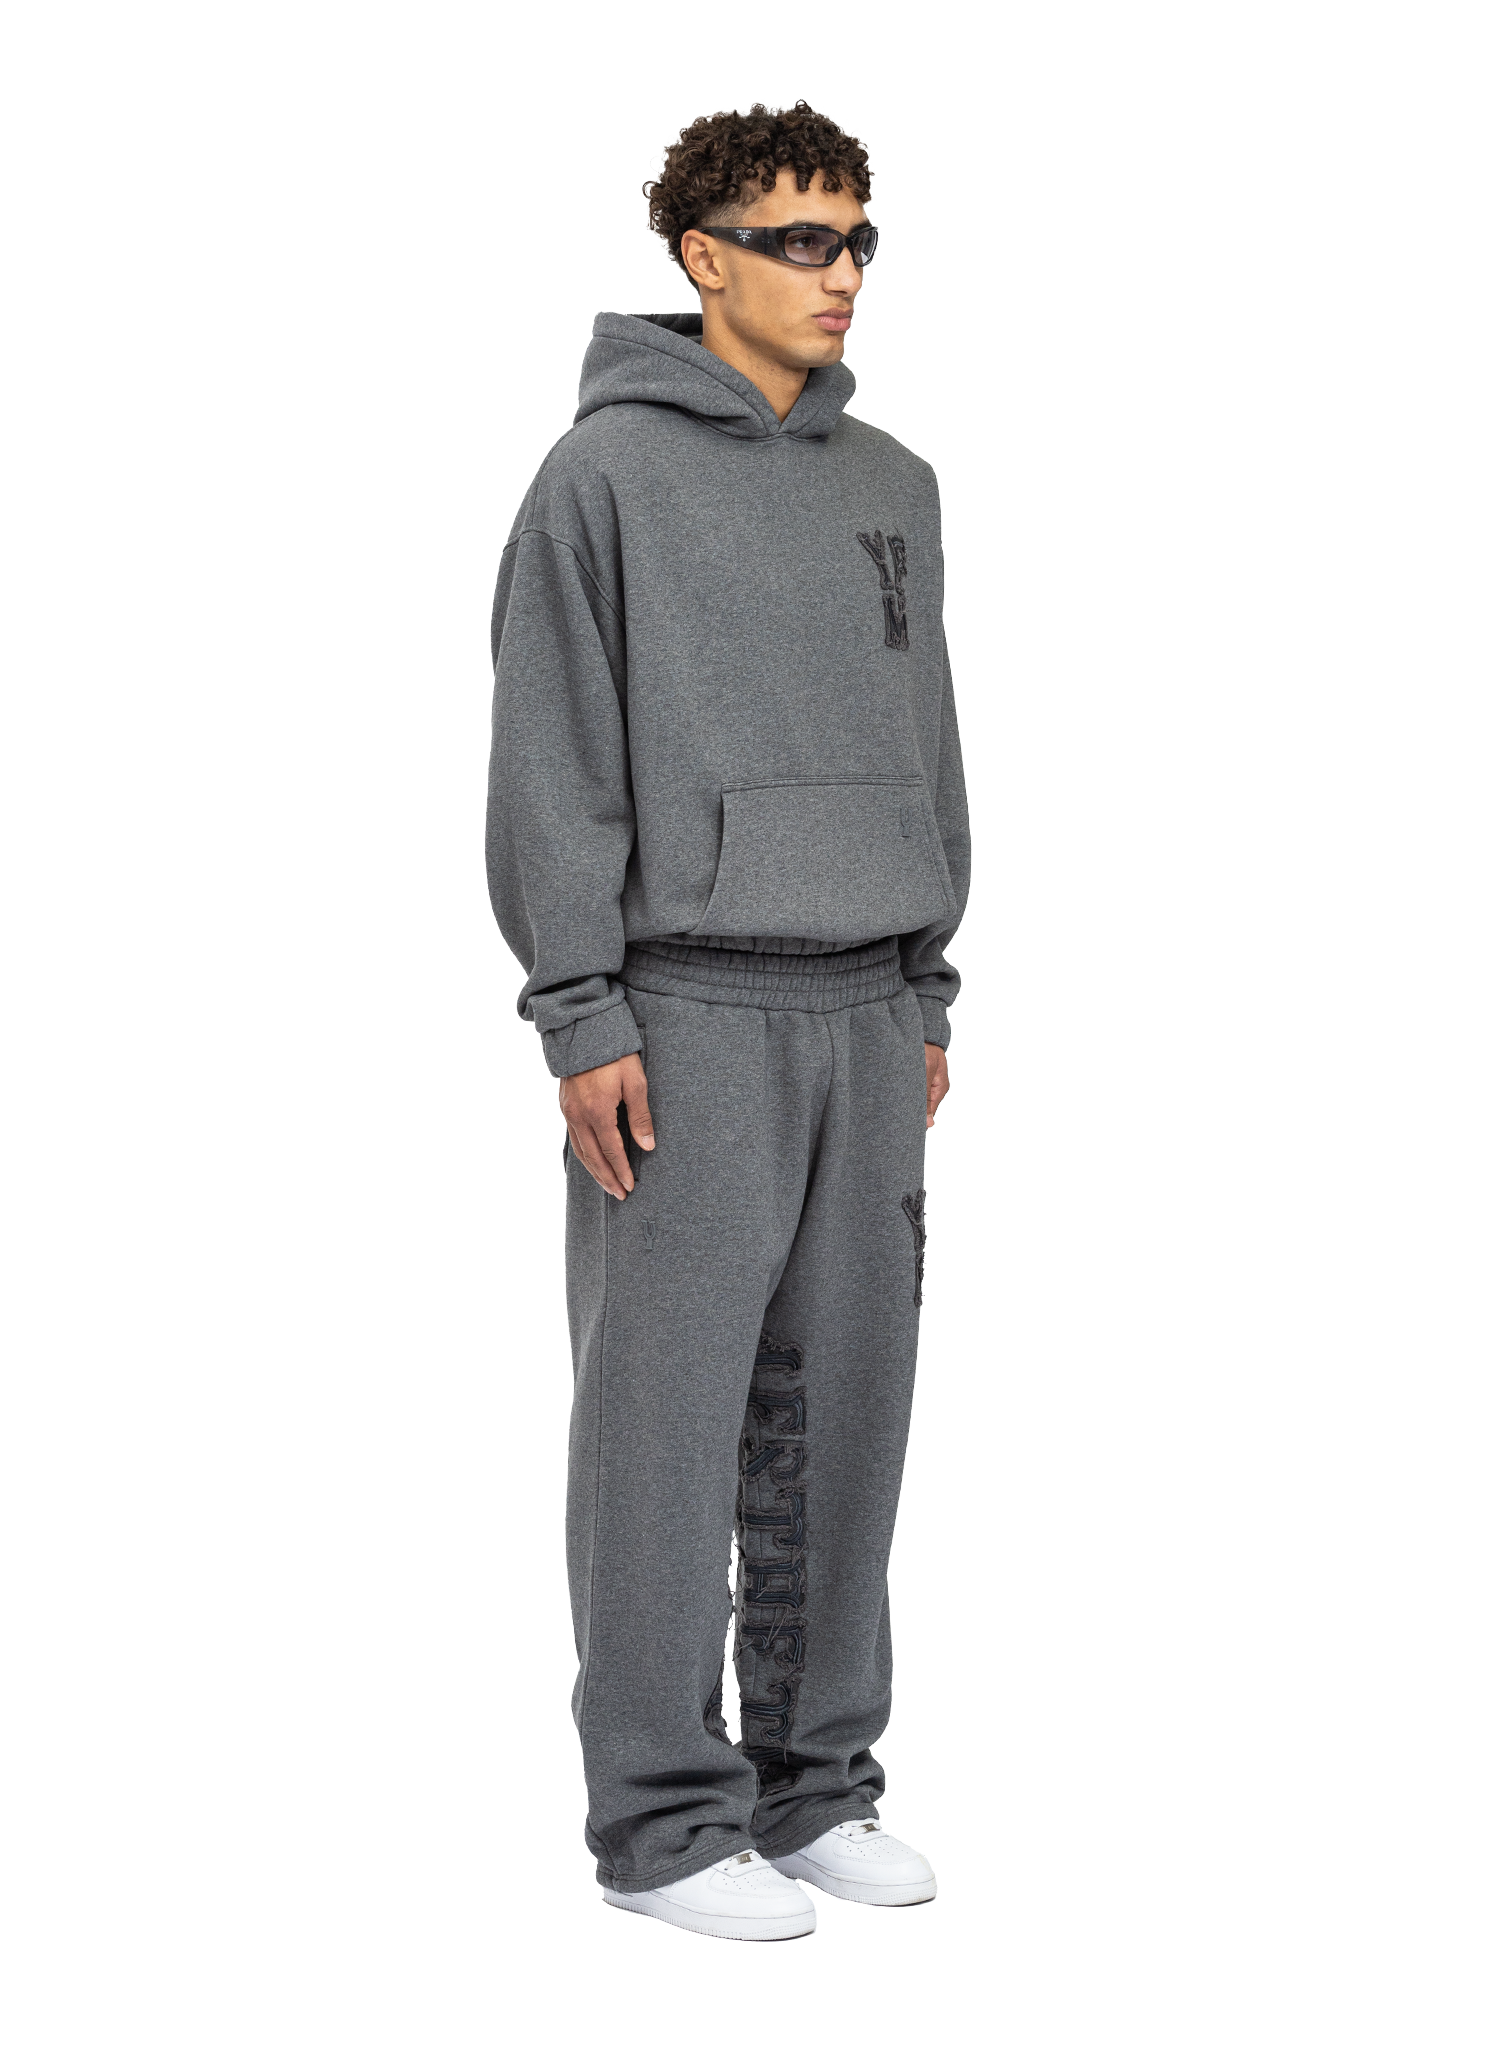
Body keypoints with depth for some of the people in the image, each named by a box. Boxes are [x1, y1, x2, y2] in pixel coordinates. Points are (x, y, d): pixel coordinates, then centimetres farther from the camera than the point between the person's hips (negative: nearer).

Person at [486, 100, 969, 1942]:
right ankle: (661, 1814, 5)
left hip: (863, 1010, 6)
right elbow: (552, 762, -8)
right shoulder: (605, 473, -5)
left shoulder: (891, 487, 14)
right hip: (687, 1010, -6)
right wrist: (582, 1017, -13)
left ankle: (815, 1779, 19)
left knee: (840, 1407, 9)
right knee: (669, 1411, -3)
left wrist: (927, 993, 14)